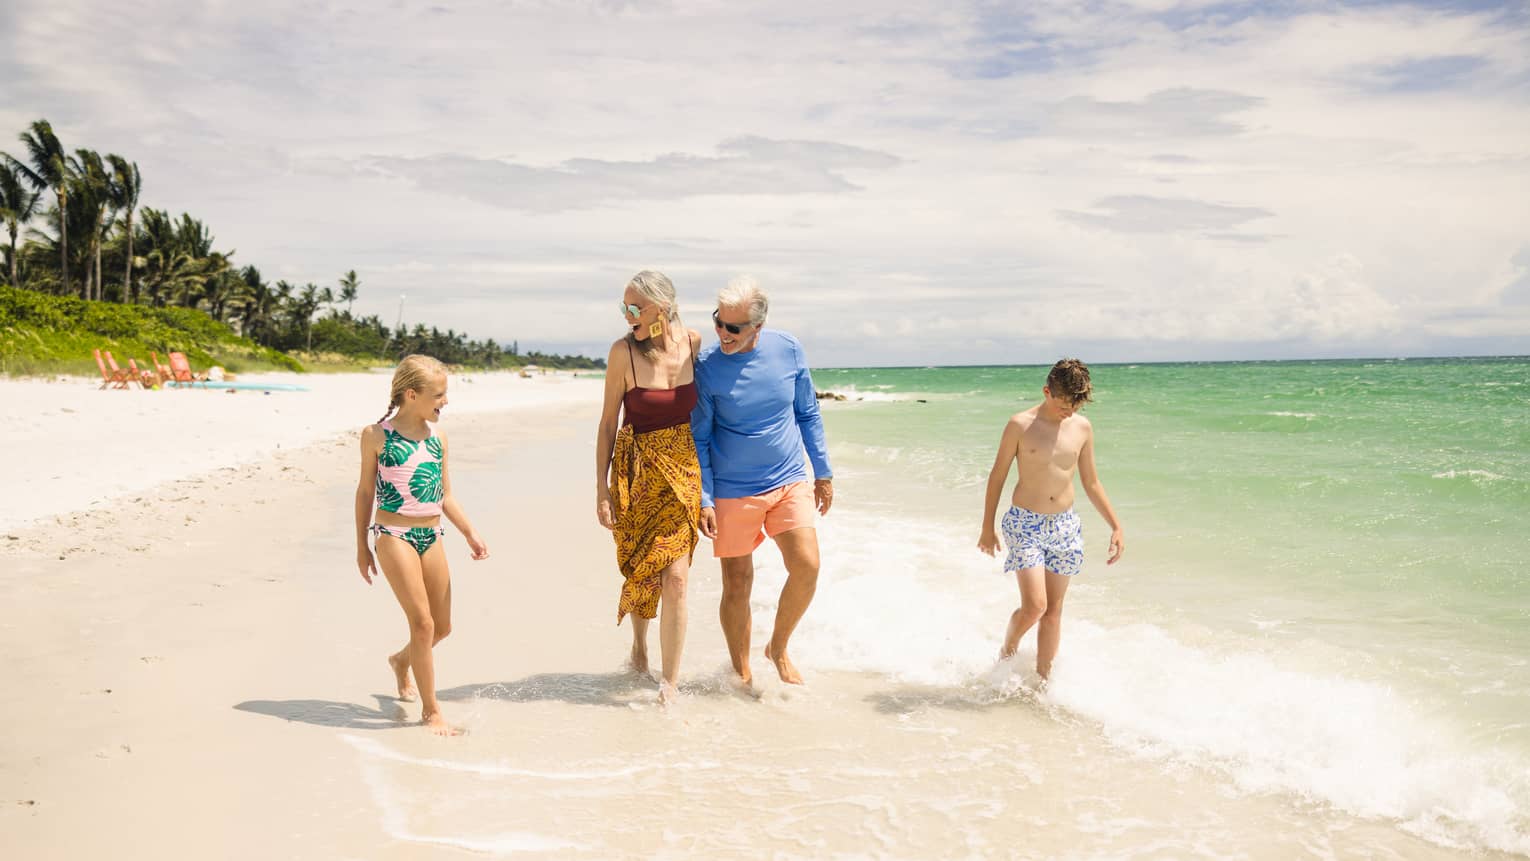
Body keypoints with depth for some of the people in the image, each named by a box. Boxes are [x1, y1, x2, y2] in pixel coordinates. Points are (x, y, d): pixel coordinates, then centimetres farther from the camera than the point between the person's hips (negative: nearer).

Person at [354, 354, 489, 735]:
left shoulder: (437, 439, 8)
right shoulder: (377, 435, -5)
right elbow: (365, 491, 2)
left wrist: (470, 534, 2)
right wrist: (362, 545, 4)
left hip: (432, 537, 6)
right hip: (395, 536, -6)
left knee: (442, 626, 11)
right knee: (422, 622, -11)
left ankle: (401, 661, 43)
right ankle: (430, 710, 2)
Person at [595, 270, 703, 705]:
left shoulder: (694, 343, -3)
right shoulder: (623, 352, -9)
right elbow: (608, 423, -3)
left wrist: (709, 471, 11)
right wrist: (602, 489, -5)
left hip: (684, 469, 1)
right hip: (637, 470, -1)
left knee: (675, 576, -6)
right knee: (643, 570, 11)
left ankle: (671, 683, 5)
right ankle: (639, 645, 41)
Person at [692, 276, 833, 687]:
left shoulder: (788, 349, -4)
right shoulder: (707, 365, -12)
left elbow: (807, 413, 8)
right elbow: (698, 438, -5)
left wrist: (823, 472, 9)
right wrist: (703, 499, -9)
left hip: (790, 482, 3)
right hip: (733, 491, -2)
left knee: (807, 568, -8)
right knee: (737, 584, 3)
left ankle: (779, 648, 17)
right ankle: (742, 673, 23)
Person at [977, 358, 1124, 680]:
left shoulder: (1082, 428, 3)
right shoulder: (1021, 425, -9)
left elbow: (1091, 482, 12)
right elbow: (997, 476, 0)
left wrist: (1116, 526, 8)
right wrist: (987, 528, 3)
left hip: (1064, 525, 4)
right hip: (1025, 524, -4)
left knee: (1053, 610, 7)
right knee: (1034, 606, -13)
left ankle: (1043, 680, 17)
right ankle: (1006, 653, 16)